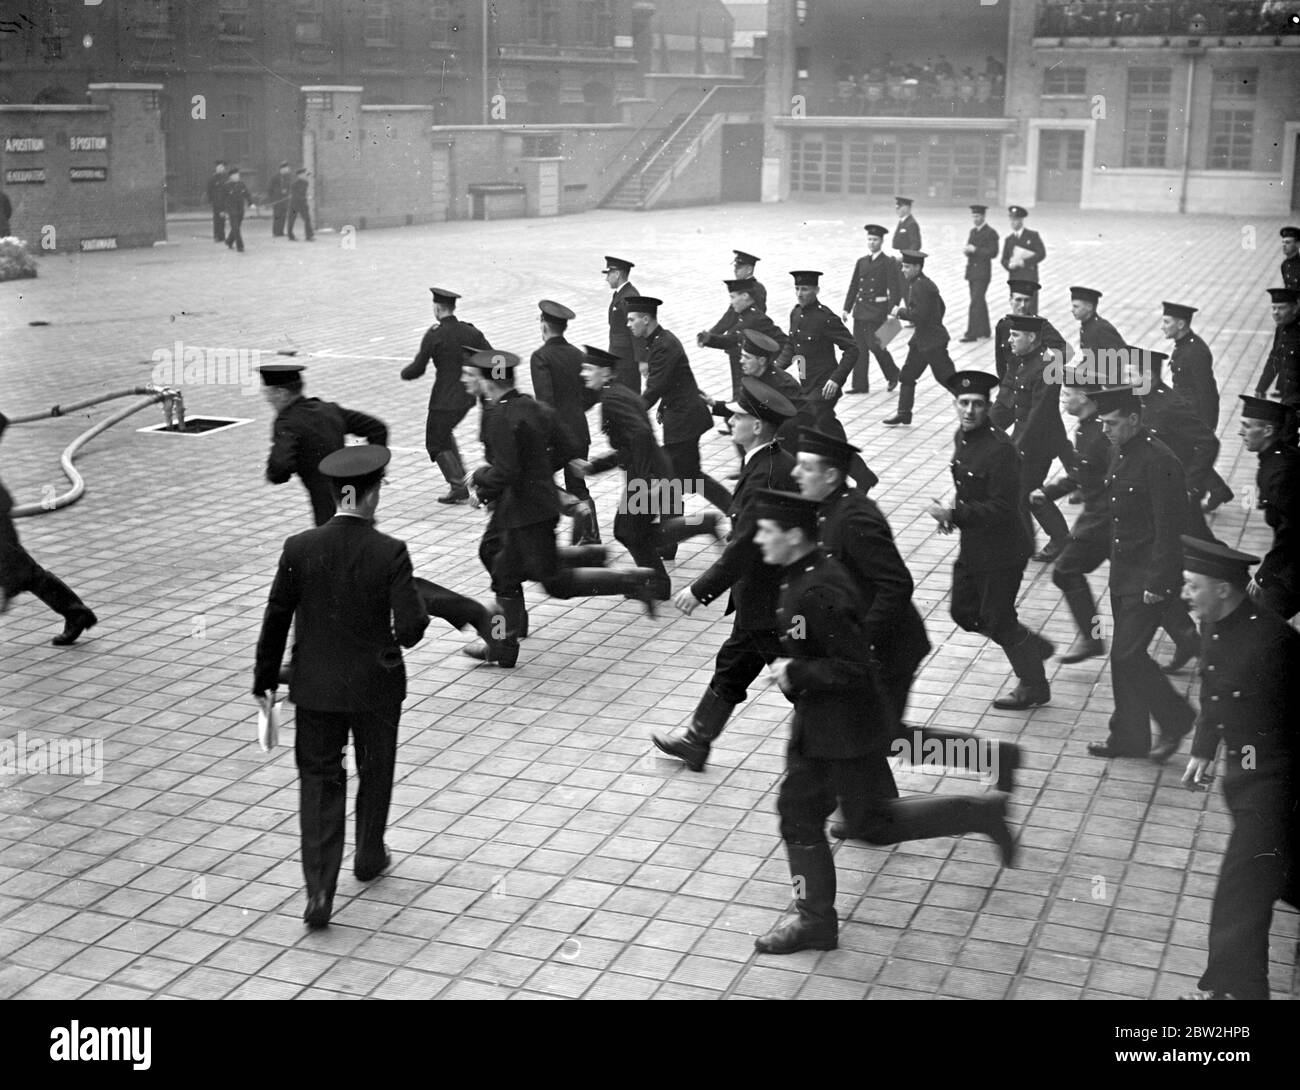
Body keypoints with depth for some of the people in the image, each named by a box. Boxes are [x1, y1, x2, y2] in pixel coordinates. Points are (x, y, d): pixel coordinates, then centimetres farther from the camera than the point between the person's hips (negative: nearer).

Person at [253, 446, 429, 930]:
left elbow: (276, 618, -4)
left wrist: (266, 678, 7)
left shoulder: (299, 548, -9)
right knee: (375, 772, 22)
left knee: (319, 780, 9)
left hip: (316, 687, 1)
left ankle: (319, 891, -1)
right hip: (376, 686, -1)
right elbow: (410, 629, -19)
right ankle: (369, 858, 42)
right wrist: (415, 612, 4)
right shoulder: (390, 553, -16)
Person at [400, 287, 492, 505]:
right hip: (467, 396, 7)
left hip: (445, 399, -7)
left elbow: (417, 369, -11)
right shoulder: (470, 331, 1)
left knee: (436, 443, 9)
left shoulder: (434, 335, -15)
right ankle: (459, 476, 22)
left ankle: (458, 487, 0)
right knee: (443, 432, 28)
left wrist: (405, 373, 10)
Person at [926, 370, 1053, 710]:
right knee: (964, 612, 18)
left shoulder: (1000, 450, -25)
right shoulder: (962, 438, 3)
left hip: (1002, 551, -9)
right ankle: (1035, 646, 36)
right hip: (972, 547, 9)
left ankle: (1033, 686, 25)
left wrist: (955, 514, -28)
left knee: (997, 619, 3)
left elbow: (1003, 508, -27)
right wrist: (953, 514, 1)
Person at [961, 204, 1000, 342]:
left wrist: (975, 249, -20)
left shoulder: (990, 233, -9)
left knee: (975, 303, -10)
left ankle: (972, 333, -10)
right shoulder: (973, 231, 15)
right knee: (979, 302, 13)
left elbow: (993, 252, -15)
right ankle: (984, 331, 21)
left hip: (982, 273, -8)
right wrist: (967, 250, -5)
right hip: (972, 271, 8)